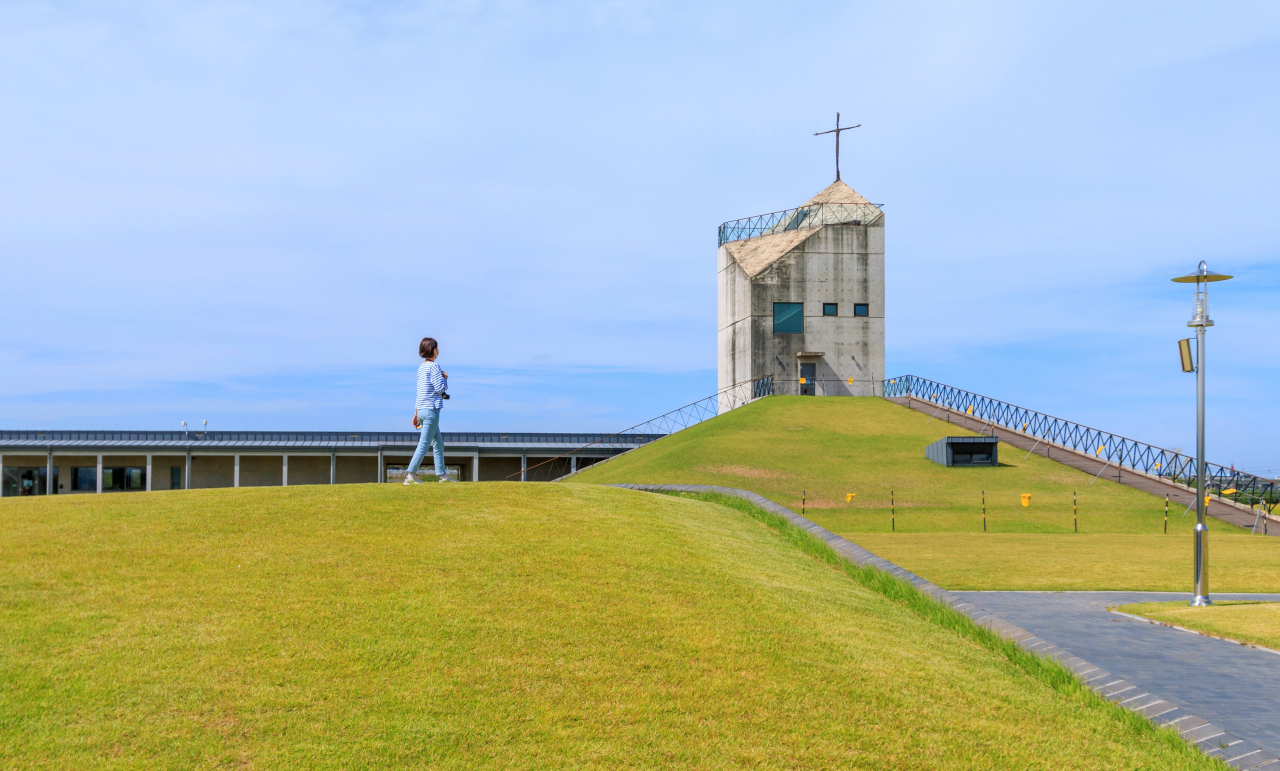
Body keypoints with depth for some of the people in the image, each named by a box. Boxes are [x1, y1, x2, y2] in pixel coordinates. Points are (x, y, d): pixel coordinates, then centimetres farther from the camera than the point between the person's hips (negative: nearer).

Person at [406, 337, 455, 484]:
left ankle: (442, 474, 20)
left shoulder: (421, 367, 14)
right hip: (431, 410, -9)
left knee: (438, 443, 16)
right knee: (424, 444, -6)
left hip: (422, 410, 9)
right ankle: (410, 475, -8)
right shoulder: (434, 366, -12)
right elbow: (440, 388, -18)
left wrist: (416, 413, 20)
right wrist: (445, 378, 2)